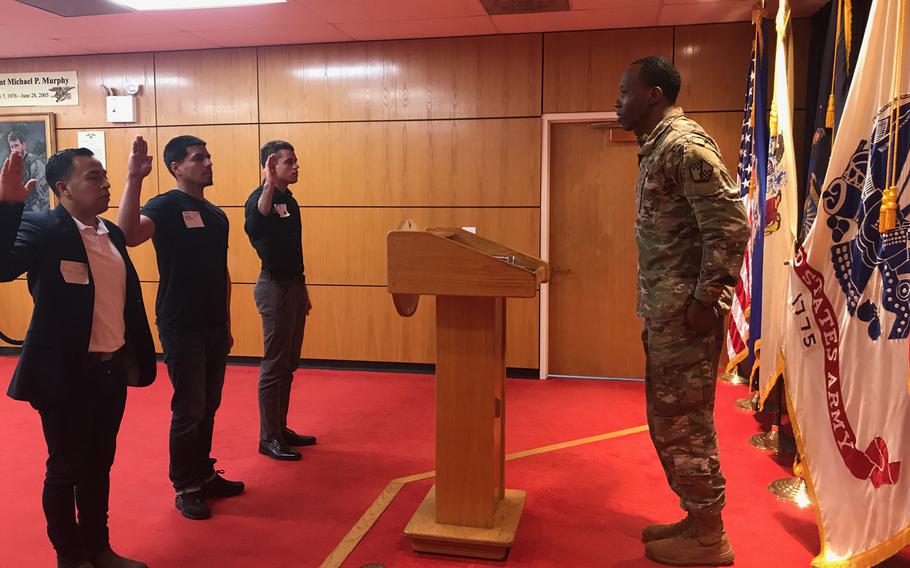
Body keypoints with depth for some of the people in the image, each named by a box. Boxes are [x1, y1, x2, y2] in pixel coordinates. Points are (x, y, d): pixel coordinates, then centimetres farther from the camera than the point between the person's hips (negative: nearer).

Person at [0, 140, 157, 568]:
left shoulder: (111, 232, 8)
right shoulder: (42, 228, -12)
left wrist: (135, 358, 15)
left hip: (113, 368, 7)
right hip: (66, 373, -7)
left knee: (100, 465, 19)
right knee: (65, 469, 10)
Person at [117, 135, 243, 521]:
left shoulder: (217, 215, 12)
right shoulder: (166, 206, -9)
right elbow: (129, 235, -31)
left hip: (214, 327, 7)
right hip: (181, 327, -6)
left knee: (208, 407, 14)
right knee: (189, 409, 1)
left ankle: (204, 474, 29)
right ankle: (185, 487, 17)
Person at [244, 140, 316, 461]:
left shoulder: (289, 200, 13)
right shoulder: (260, 198, -14)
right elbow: (253, 229, -38)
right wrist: (270, 184, -43)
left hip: (294, 285, 9)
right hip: (275, 287, -9)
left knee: (289, 364, 14)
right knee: (275, 365, -2)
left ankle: (281, 429, 25)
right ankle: (268, 438, 9)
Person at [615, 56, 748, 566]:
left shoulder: (684, 143, -14)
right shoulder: (659, 147, 16)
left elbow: (731, 223, -21)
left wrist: (707, 298, -20)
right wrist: (658, 307, 17)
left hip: (685, 310, -10)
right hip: (665, 309, 10)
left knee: (684, 421, 0)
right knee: (670, 419, 15)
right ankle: (698, 521, 29)